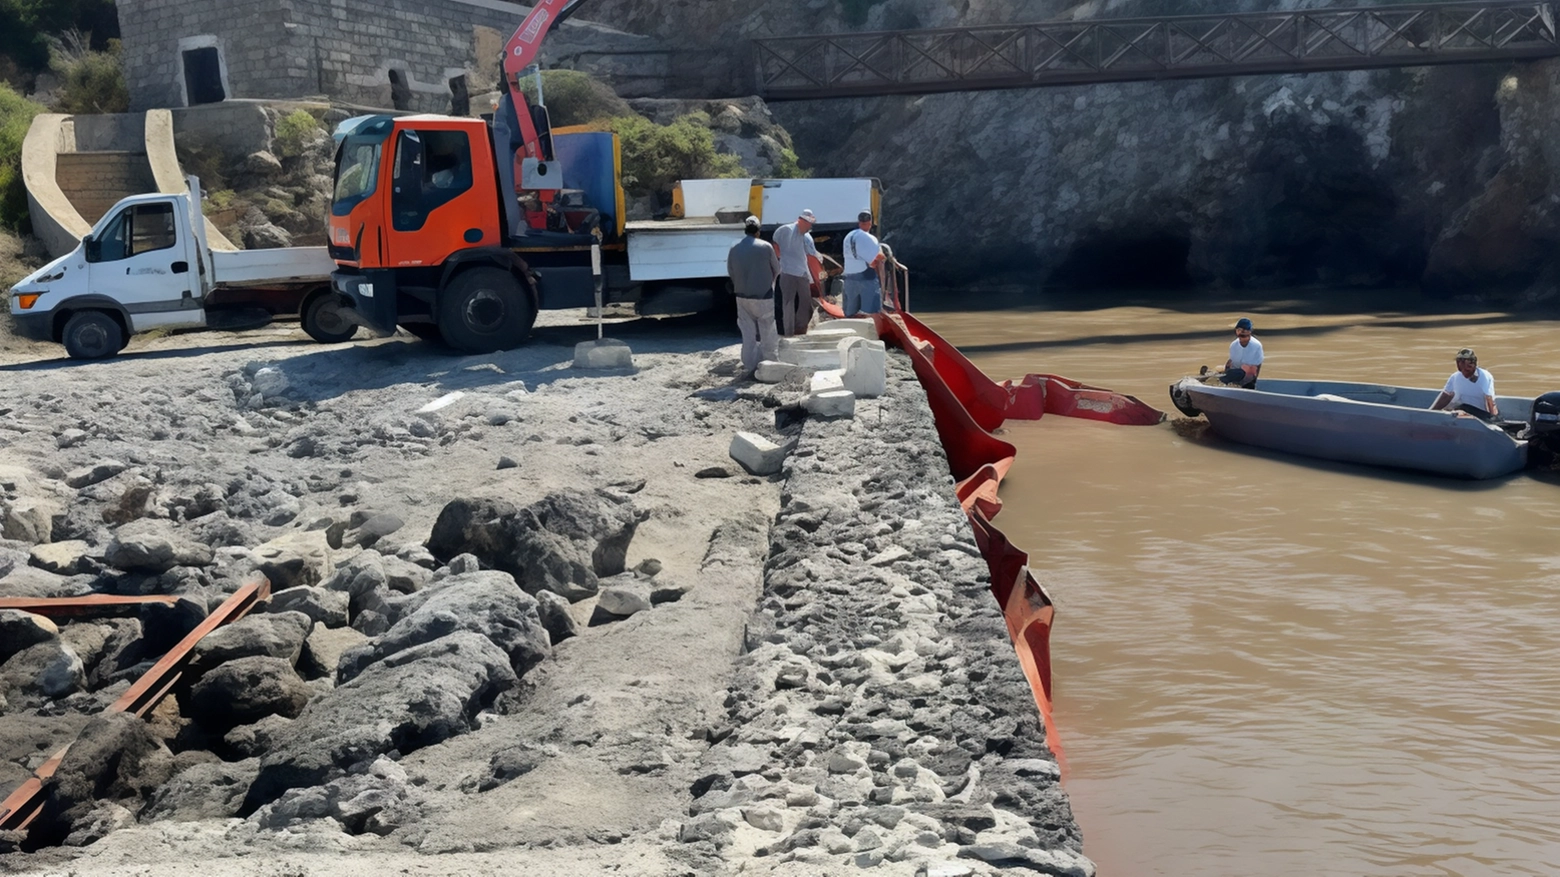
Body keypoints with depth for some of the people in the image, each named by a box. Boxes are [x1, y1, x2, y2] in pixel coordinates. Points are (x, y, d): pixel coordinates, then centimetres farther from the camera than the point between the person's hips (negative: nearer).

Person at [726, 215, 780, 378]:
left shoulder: (734, 248, -3)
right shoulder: (765, 247, -11)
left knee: (748, 333, 11)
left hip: (743, 297, 3)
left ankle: (749, 367, 12)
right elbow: (777, 270, 0)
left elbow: (730, 272, 4)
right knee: (767, 332, 9)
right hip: (764, 296, -3)